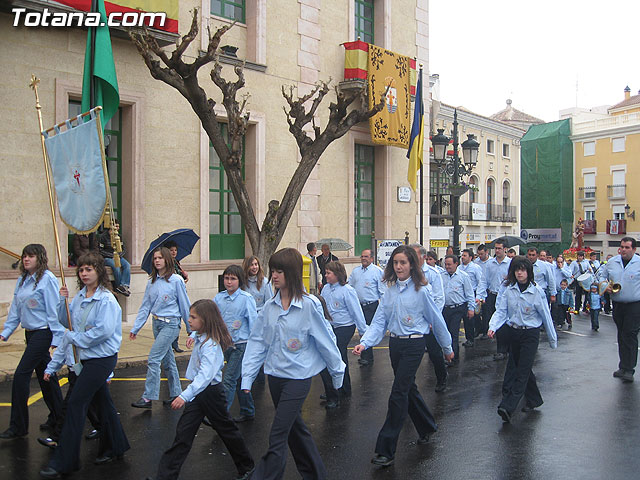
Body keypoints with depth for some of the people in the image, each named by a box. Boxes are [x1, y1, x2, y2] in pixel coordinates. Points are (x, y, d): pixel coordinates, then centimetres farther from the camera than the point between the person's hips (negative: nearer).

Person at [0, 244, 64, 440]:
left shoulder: (47, 278, -13)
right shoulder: (22, 280, 11)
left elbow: (54, 310, -15)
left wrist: (57, 338, -16)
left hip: (43, 333, -8)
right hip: (30, 334, 8)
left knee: (21, 376, -9)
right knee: (45, 376, 15)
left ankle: (18, 426, 1)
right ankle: (57, 417, 28)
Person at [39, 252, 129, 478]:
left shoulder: (106, 299, -17)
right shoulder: (80, 297, 8)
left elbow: (104, 330, -26)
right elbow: (67, 322, 16)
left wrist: (75, 337, -16)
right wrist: (63, 302, 0)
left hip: (102, 359, -8)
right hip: (86, 358, 8)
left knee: (76, 404, -8)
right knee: (102, 401, 19)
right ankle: (114, 447, 35)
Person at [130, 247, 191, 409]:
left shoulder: (176, 280, -8)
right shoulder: (152, 282, 8)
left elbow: (184, 305, -3)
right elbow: (145, 307, 10)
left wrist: (190, 328, 1)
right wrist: (136, 328, 6)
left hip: (171, 324, -6)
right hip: (157, 323, 6)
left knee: (153, 359, -13)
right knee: (167, 360, 13)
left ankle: (148, 397, -9)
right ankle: (175, 393, 24)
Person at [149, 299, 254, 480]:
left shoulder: (211, 346, -27)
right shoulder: (201, 337, 1)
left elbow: (205, 375, -39)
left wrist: (185, 396, -46)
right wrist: (194, 336, 16)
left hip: (211, 392, -8)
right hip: (197, 390, 8)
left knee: (226, 429, 10)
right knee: (183, 434, 4)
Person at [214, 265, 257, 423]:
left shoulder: (246, 298, -11)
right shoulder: (219, 298, 3)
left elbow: (253, 323, -9)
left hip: (241, 344, -6)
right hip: (226, 344, 6)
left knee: (228, 380, -10)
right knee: (239, 379, 16)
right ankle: (248, 411, 29)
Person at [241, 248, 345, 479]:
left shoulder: (309, 305, -15)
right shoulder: (270, 306, 0)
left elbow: (326, 341, -7)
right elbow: (257, 341, 3)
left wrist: (337, 372, 1)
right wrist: (247, 377, 0)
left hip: (298, 376, -6)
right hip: (275, 375, 6)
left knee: (277, 436, -8)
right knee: (295, 427, 20)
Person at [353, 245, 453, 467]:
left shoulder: (420, 290, -12)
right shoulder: (390, 290, 5)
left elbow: (436, 320, -3)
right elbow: (380, 320, 2)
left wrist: (447, 347, 6)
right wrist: (364, 342, -12)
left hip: (414, 345, -6)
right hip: (395, 343, 7)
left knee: (398, 394, -9)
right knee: (408, 389, 19)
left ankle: (386, 451, -4)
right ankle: (426, 427, 43)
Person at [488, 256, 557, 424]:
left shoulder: (537, 291, -7)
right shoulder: (508, 290, 1)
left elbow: (546, 316, -1)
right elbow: (501, 311, -1)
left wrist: (553, 339, 5)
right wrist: (493, 327, -19)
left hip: (530, 334, -4)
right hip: (513, 333, 4)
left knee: (522, 371, -8)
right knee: (520, 367, 14)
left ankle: (508, 407, -15)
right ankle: (534, 399, 33)